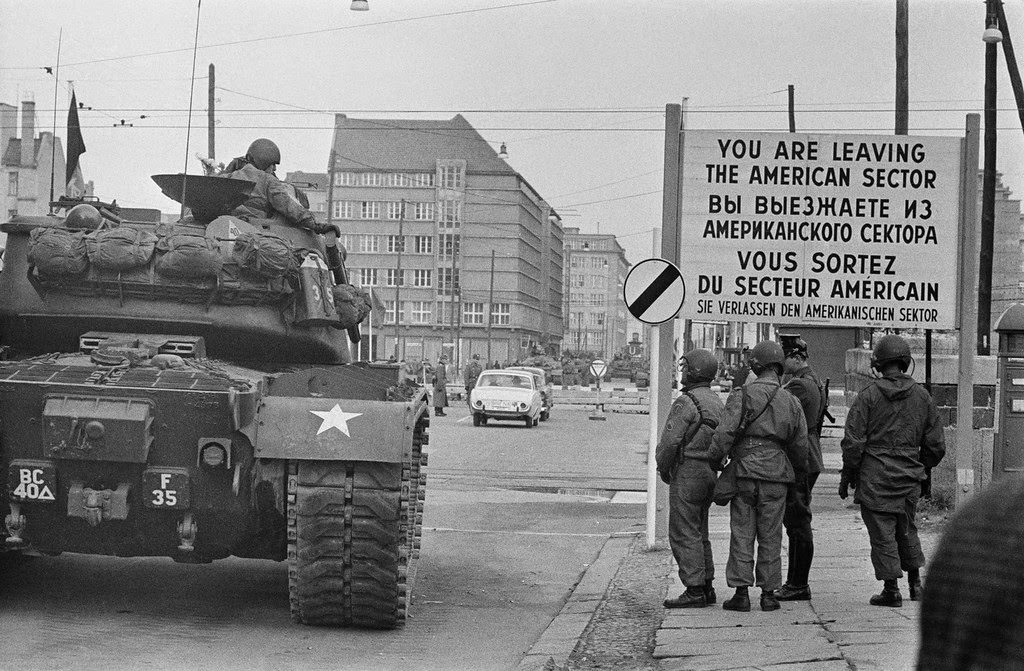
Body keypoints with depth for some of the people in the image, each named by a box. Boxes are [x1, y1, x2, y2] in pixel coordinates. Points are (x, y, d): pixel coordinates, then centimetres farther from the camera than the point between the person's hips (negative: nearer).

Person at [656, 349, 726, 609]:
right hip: (710, 472, 9)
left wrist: (663, 469, -3)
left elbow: (670, 441, -18)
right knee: (699, 533, 16)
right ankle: (706, 587, 18)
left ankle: (694, 591, -8)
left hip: (688, 472, -9)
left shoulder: (685, 402, -15)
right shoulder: (717, 402, 13)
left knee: (684, 534, -6)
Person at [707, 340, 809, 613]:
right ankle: (769, 593, 10)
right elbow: (800, 445, 12)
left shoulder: (742, 396, -5)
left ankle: (741, 592, 0)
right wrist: (799, 472, 26)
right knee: (770, 537, 9)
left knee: (741, 534, 2)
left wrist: (712, 462, -5)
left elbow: (725, 434, -13)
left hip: (744, 472, -3)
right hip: (776, 477, 3)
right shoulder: (791, 402, 7)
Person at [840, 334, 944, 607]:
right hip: (909, 477, 4)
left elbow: (853, 442, -10)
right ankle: (915, 583, 26)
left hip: (874, 477, -4)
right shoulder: (922, 397, 3)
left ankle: (891, 591, 2)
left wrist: (846, 477, 0)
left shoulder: (868, 396, -8)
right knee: (906, 529, 21)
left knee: (882, 533, 2)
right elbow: (936, 445, 8)